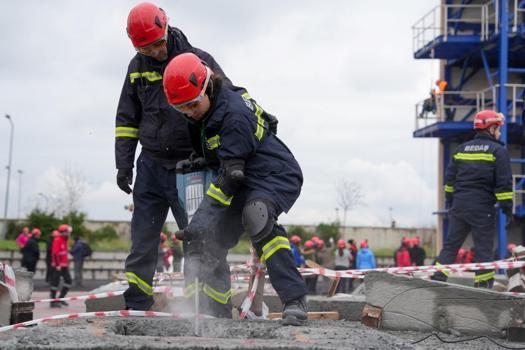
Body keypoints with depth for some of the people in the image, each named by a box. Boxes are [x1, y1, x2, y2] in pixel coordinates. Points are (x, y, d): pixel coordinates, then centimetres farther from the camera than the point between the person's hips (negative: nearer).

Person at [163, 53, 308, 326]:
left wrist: (202, 220, -23)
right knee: (209, 243, 3)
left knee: (255, 217, -38)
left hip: (276, 178, -10)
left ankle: (295, 302, -36)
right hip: (246, 184, 10)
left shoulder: (234, 114, -24)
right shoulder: (213, 111, 6)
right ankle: (218, 314, 16)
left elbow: (233, 173, -25)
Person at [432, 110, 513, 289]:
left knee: (451, 244, 11)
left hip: (459, 206, 5)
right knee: (483, 249, 2)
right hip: (483, 209, -5)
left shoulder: (461, 149, 12)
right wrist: (507, 208, -4)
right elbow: (504, 183, -9)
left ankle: (437, 279, 6)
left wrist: (450, 203, 22)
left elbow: (449, 179, 15)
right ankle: (483, 285, 3)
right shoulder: (498, 151, -4)